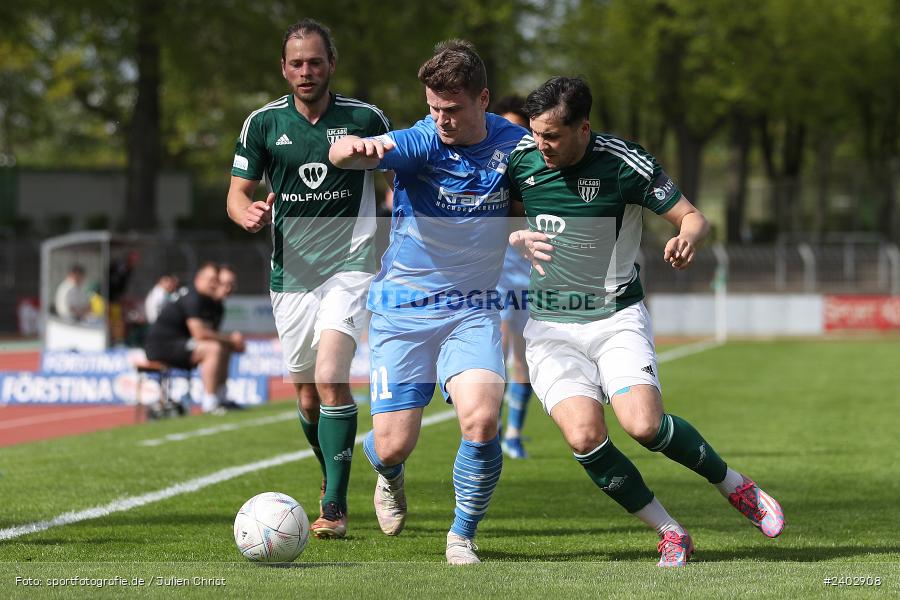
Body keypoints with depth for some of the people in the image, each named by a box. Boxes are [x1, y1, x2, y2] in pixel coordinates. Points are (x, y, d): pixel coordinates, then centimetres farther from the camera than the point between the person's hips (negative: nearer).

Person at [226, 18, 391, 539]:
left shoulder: (366, 119, -2)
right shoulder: (263, 123, 2)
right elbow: (238, 192, 7)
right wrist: (248, 214, -16)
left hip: (350, 267, -3)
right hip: (291, 275, 3)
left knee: (330, 376, -20)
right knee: (307, 394, 10)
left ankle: (335, 506, -18)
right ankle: (332, 476, 37)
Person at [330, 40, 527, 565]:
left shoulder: (513, 143, -4)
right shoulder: (420, 142, -14)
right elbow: (340, 154, -33)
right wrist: (357, 147, -56)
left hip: (473, 311, 1)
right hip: (404, 308, -1)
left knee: (482, 418, -24)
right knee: (393, 445, -4)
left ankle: (463, 536, 0)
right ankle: (390, 478, 37)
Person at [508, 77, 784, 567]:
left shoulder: (625, 164, -11)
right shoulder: (521, 159, -2)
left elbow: (692, 216, -4)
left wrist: (688, 237, -28)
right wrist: (515, 237, -8)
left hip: (617, 318, -2)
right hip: (549, 324, 2)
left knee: (644, 425, -23)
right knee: (584, 436, -20)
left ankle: (736, 486, 6)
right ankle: (670, 535, -3)